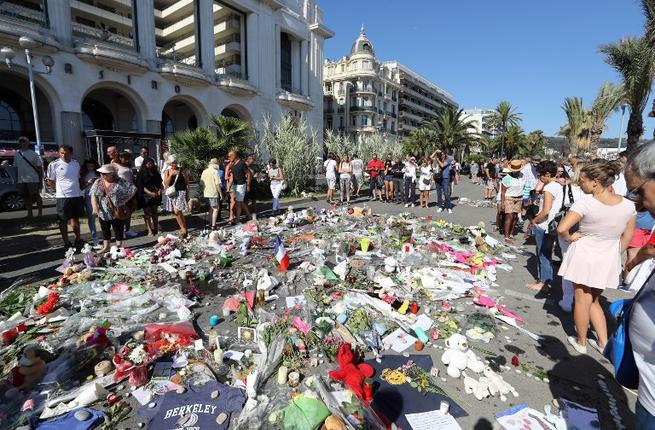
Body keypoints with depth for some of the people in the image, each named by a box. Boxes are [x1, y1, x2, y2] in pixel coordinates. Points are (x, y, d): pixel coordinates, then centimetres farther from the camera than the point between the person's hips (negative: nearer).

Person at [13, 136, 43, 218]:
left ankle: (40, 212, 7)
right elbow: (16, 168, 17)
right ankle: (29, 213, 16)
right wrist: (16, 180, 14)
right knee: (26, 197, 8)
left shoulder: (33, 154, -1)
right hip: (21, 180, 5)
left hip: (33, 179, -5)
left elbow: (39, 167, -1)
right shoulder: (17, 154, 12)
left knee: (36, 196, -1)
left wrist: (41, 180, -5)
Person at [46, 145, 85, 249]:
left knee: (76, 219, 16)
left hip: (77, 195, 4)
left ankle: (78, 240, 29)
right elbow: (50, 182, 0)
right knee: (64, 221, 6)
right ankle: (66, 243, 14)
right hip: (63, 197, -4)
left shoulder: (76, 163, 7)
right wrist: (60, 189, -5)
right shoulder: (54, 165, -6)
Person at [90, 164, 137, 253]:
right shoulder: (98, 183, 4)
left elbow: (133, 189, -8)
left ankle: (118, 247, 17)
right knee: (105, 230, 14)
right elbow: (93, 195, -3)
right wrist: (95, 208, -14)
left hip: (116, 212, -4)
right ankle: (106, 247, 26)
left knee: (118, 230, 5)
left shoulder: (120, 182, -9)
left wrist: (125, 200, -7)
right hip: (103, 213, 5)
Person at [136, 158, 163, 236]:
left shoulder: (155, 173, 12)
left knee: (154, 212, 11)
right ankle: (150, 231, -1)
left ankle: (156, 228, 18)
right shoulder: (140, 174, -3)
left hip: (155, 195, 5)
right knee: (147, 213, -2)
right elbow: (141, 186, -8)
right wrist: (150, 193, -17)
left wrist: (159, 190, -3)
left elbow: (160, 183, 16)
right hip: (146, 196, -4)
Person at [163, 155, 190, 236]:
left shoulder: (181, 171, -1)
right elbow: (166, 183, -3)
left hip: (181, 192, -4)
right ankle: (183, 228, 21)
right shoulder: (167, 171, 6)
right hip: (172, 193, 4)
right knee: (178, 212, 9)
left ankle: (183, 228, -7)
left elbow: (187, 183, 4)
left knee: (177, 211, -16)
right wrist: (171, 175, -14)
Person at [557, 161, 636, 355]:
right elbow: (627, 237, 5)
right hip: (609, 259, 5)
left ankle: (581, 342, 28)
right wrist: (615, 254, 19)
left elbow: (561, 229, -32)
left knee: (582, 300, 13)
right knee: (593, 300, 24)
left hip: (584, 256, -5)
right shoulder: (628, 205, -7)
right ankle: (603, 342, 28)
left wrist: (570, 237, -11)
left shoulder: (586, 203, -24)